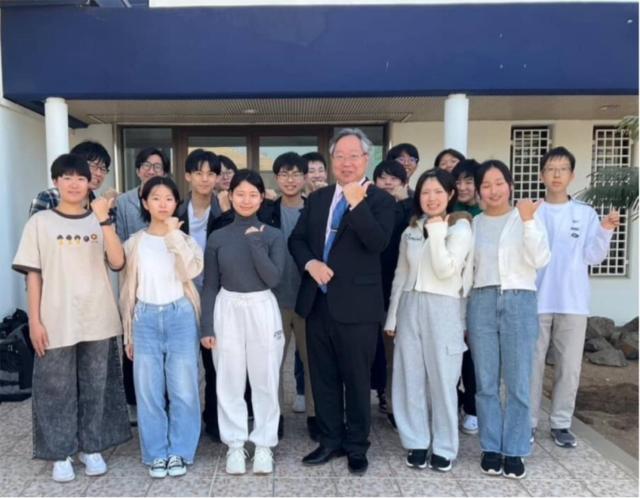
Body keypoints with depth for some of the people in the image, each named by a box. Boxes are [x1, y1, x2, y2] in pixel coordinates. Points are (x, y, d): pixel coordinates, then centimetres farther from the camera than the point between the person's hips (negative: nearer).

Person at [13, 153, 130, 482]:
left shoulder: (100, 220, 4)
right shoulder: (40, 222, 1)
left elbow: (117, 263, -9)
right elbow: (33, 275, 0)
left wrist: (104, 220, -17)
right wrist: (34, 320, -5)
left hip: (98, 321, 2)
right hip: (56, 322, -1)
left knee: (96, 387, 10)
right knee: (57, 388, 7)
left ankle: (91, 448, 27)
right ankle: (60, 454, 23)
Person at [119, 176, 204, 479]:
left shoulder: (185, 240, 4)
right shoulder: (134, 243, 7)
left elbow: (191, 271, -16)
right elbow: (127, 289, 9)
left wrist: (173, 235, -15)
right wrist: (128, 332, 8)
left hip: (180, 316, -1)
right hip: (146, 318, 1)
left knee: (182, 388, 2)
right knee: (149, 391, 5)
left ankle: (180, 452, 17)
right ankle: (156, 454, 19)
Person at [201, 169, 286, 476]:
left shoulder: (273, 235, -1)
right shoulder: (217, 238, 2)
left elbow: (273, 278, -12)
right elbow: (210, 286, 4)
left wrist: (255, 243, -16)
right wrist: (206, 326, 0)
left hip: (263, 311, -1)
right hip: (227, 311, 1)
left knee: (265, 380, 7)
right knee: (229, 381, 7)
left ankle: (264, 444, 22)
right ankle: (235, 445, 22)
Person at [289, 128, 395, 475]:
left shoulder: (380, 200, -5)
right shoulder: (317, 198, 12)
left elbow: (378, 243, -20)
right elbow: (296, 239, 11)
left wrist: (357, 203, -25)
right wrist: (310, 263, -8)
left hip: (355, 305, -5)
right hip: (317, 301, 5)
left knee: (357, 379, 8)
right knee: (323, 378, 15)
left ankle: (357, 447, 26)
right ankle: (330, 441, 31)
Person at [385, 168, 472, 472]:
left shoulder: (460, 227, -3)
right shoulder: (411, 230, 12)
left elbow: (445, 270, -14)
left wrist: (436, 232, -15)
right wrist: (392, 315, 11)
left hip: (442, 309, -4)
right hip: (410, 307, 5)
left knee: (442, 379, 2)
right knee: (410, 378, 7)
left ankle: (444, 448, 17)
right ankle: (416, 443, 21)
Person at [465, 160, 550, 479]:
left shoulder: (527, 219, 3)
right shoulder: (473, 224, 10)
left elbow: (540, 260, -10)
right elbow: (466, 269, 12)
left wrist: (528, 221, -20)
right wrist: (459, 311, 9)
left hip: (519, 302, -2)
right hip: (481, 303, 2)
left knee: (518, 383, 2)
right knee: (486, 382, 7)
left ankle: (514, 451, 15)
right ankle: (491, 448, 20)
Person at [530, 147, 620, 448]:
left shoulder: (586, 214, 6)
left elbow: (592, 257, 3)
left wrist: (605, 231, -11)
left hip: (573, 302, 1)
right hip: (536, 301, -1)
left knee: (569, 367, 7)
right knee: (532, 364, 5)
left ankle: (561, 423, 21)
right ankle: (528, 422, 18)